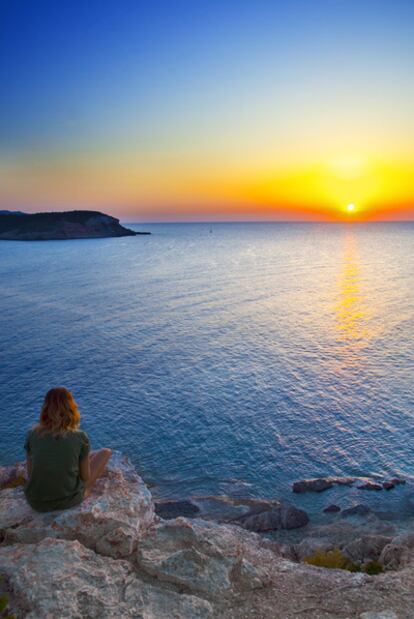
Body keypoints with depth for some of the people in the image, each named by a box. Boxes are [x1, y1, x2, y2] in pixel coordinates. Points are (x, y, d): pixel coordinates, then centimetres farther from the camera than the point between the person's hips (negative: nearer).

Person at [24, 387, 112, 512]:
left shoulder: (32, 434, -9)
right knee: (106, 452, 18)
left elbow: (30, 474, 0)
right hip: (68, 500, -3)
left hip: (36, 502, 4)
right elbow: (85, 477, -6)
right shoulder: (80, 437, -16)